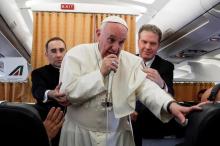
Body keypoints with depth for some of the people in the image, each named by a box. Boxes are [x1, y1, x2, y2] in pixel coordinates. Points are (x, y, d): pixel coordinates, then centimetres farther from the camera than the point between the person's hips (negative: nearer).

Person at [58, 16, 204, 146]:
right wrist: (100, 73, -19)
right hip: (80, 134, -2)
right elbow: (66, 93, -15)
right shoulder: (77, 54, -7)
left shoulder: (132, 61, 1)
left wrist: (170, 105, -31)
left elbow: (146, 87, -12)